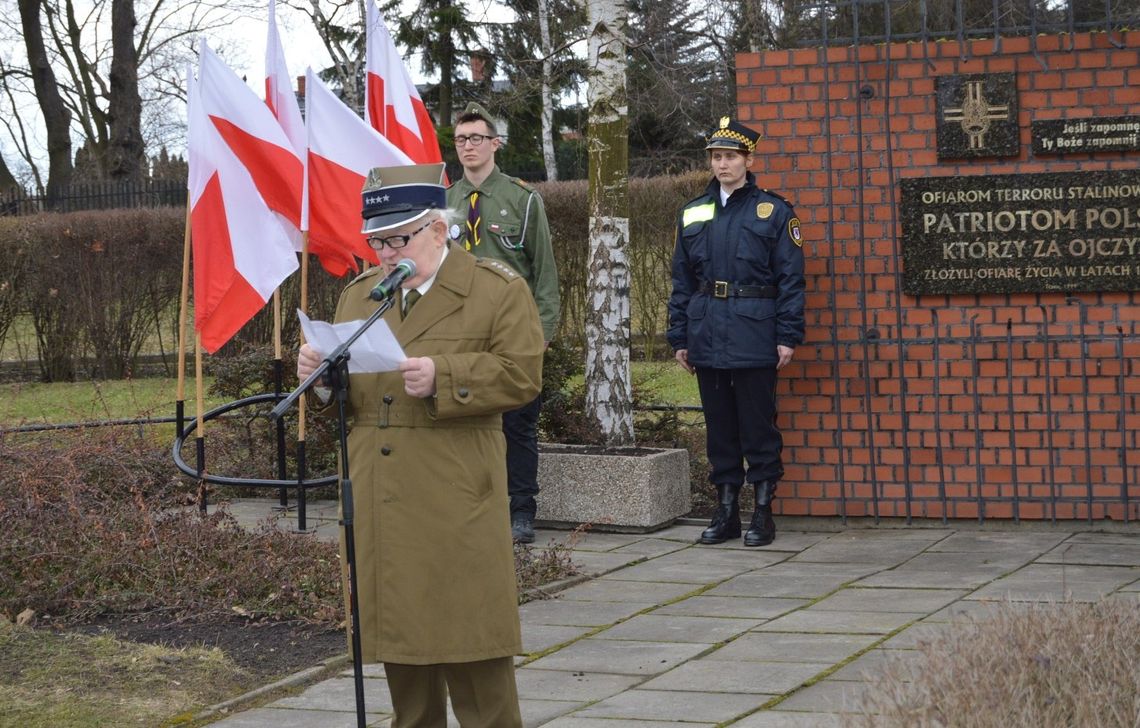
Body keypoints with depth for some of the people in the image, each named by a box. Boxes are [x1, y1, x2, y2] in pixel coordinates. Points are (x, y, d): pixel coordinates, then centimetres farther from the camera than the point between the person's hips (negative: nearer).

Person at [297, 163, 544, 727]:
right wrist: (320, 373, -3)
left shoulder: (498, 292, -1)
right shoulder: (357, 295, 15)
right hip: (379, 506, 5)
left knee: (468, 639, -2)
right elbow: (342, 396, 20)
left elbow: (521, 377, -10)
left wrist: (443, 378, -21)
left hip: (456, 505, -5)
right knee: (400, 636, 12)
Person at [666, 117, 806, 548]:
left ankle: (763, 513, 6)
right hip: (707, 336, 4)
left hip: (754, 336, -4)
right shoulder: (692, 214, 12)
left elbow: (790, 280, -2)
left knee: (758, 426, -1)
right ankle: (726, 511, 15)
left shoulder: (773, 211, 1)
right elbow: (681, 282, 14)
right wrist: (680, 338, 9)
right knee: (719, 426, 9)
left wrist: (788, 337, -8)